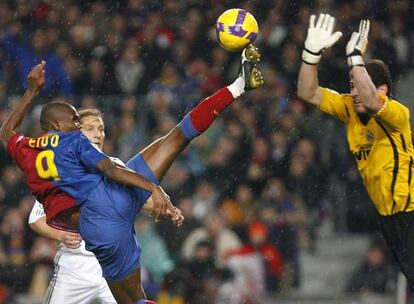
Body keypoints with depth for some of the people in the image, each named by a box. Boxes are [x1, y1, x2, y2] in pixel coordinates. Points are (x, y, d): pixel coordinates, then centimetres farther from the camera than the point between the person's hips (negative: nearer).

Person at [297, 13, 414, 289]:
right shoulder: (349, 108, 1)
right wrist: (312, 52, -14)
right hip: (387, 214, 7)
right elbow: (308, 93, -1)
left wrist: (355, 57, -37)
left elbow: (370, 101, -40)